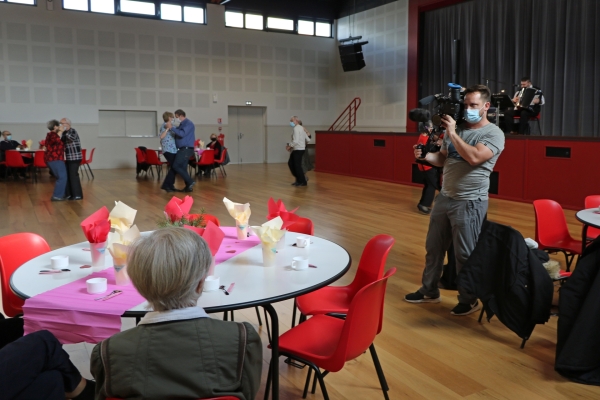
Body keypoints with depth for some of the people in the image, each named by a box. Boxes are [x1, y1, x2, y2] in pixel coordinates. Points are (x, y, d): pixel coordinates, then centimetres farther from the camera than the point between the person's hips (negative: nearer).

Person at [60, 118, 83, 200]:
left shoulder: (72, 131, -13)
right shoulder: (64, 133, 11)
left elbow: (73, 138, -36)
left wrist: (64, 131, -43)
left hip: (75, 158, -9)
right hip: (68, 158, 9)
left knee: (73, 175, -6)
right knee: (67, 175, 11)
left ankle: (78, 195, 1)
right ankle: (69, 194, 19)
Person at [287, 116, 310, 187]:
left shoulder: (296, 129, -15)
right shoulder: (301, 128, 15)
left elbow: (295, 141, -24)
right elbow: (308, 140, 16)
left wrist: (289, 146, -13)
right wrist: (303, 144, 27)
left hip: (298, 150, -10)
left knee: (297, 166, -3)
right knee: (290, 163, 14)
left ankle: (302, 182, 6)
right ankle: (299, 179, 19)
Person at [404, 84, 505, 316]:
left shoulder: (493, 133, -9)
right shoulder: (456, 129, 10)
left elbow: (474, 158, -24)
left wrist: (452, 134, -18)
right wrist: (426, 156, -6)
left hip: (469, 203, -7)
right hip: (444, 197, 7)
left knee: (464, 254, 2)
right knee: (433, 247, 14)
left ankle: (469, 300, 20)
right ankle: (429, 291, 29)